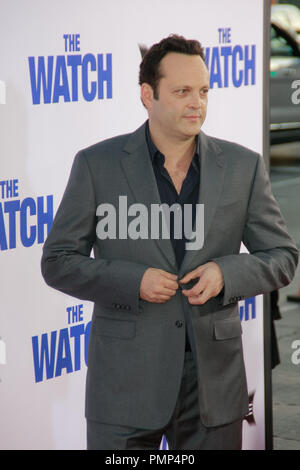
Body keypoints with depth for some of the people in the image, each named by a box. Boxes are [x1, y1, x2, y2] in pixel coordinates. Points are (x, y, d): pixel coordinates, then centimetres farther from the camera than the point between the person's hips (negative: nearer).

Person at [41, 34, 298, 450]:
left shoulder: (243, 166, 3)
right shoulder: (97, 165, -2)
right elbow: (59, 262, 0)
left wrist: (226, 273, -13)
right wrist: (133, 281, -16)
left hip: (214, 380, 2)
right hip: (127, 380, -2)